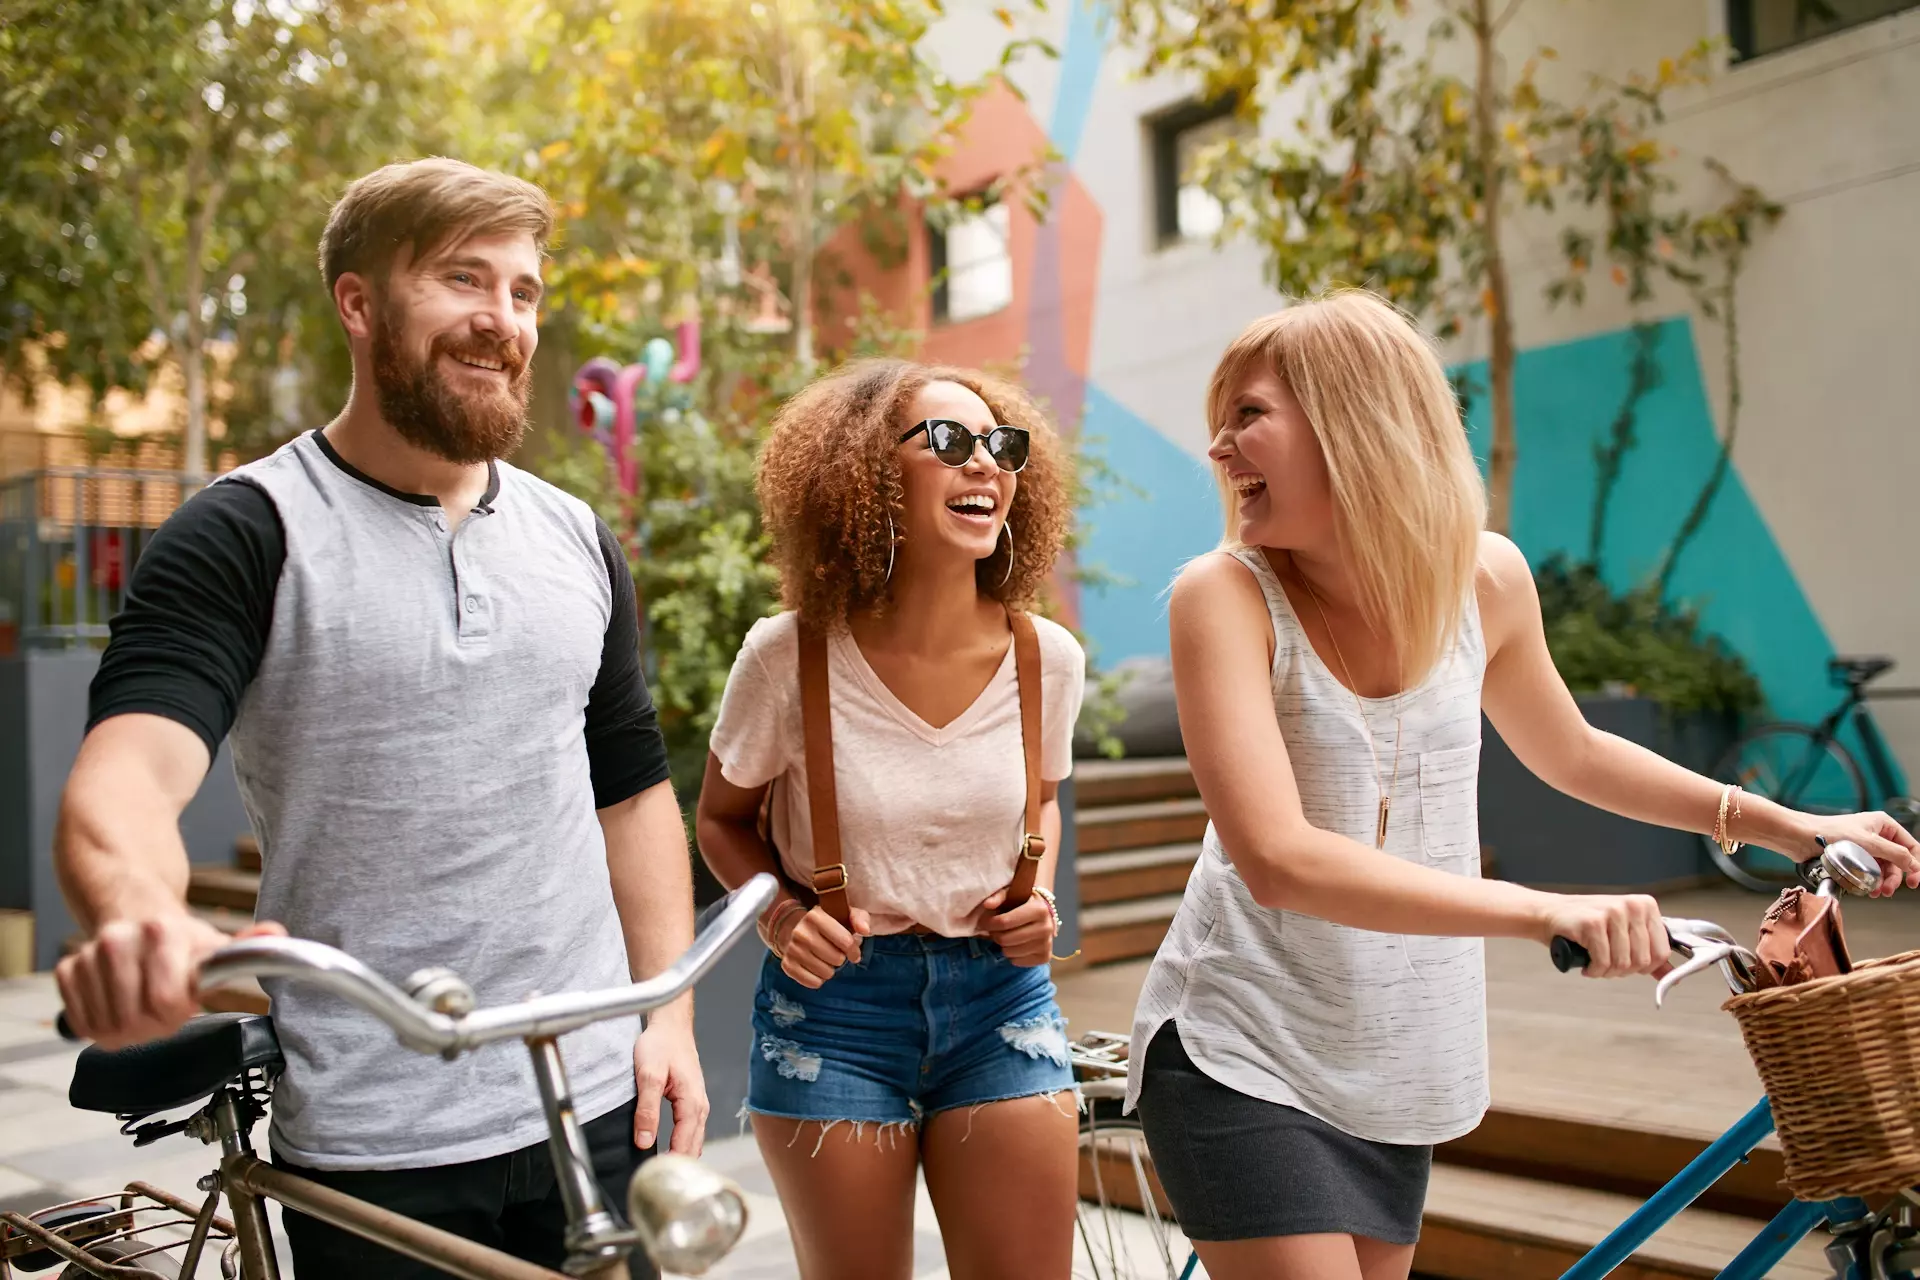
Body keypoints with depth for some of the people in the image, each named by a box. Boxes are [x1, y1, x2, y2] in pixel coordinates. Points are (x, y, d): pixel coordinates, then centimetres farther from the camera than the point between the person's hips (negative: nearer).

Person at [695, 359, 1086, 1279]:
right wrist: (779, 915, -15)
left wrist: (1039, 897, -3)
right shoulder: (791, 657, -14)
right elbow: (723, 819, 3)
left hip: (999, 993, 2)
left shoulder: (1047, 658, -6)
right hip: (832, 1000, -2)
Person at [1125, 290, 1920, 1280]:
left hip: (1396, 1072, 4)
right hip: (1239, 1060, -4)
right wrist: (1547, 911, -35)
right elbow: (1277, 858, -28)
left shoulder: (1485, 577, -4)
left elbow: (1568, 752, 16)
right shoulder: (1225, 595, -17)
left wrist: (1781, 823, 16)